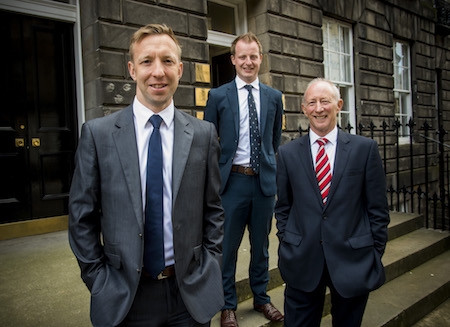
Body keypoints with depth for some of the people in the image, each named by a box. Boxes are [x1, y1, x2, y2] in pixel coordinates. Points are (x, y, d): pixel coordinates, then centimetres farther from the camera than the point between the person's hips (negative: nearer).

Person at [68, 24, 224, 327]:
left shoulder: (204, 133, -3)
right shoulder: (98, 133, -6)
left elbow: (213, 209, 2)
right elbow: (82, 216, -2)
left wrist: (209, 271, -1)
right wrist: (98, 280, -3)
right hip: (124, 297, -1)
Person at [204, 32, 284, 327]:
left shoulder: (274, 97, 7)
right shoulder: (218, 96, -1)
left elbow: (276, 142, 12)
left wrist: (276, 177, 10)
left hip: (265, 181, 3)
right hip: (232, 181, -2)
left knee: (261, 244, 16)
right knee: (228, 245, 9)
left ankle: (261, 297, 37)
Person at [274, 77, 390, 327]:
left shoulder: (365, 148, -3)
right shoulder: (287, 153, 0)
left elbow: (377, 208, 0)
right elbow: (283, 207, 7)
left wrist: (375, 253, 0)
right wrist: (287, 246, 3)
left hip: (353, 261, 0)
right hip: (301, 262, 1)